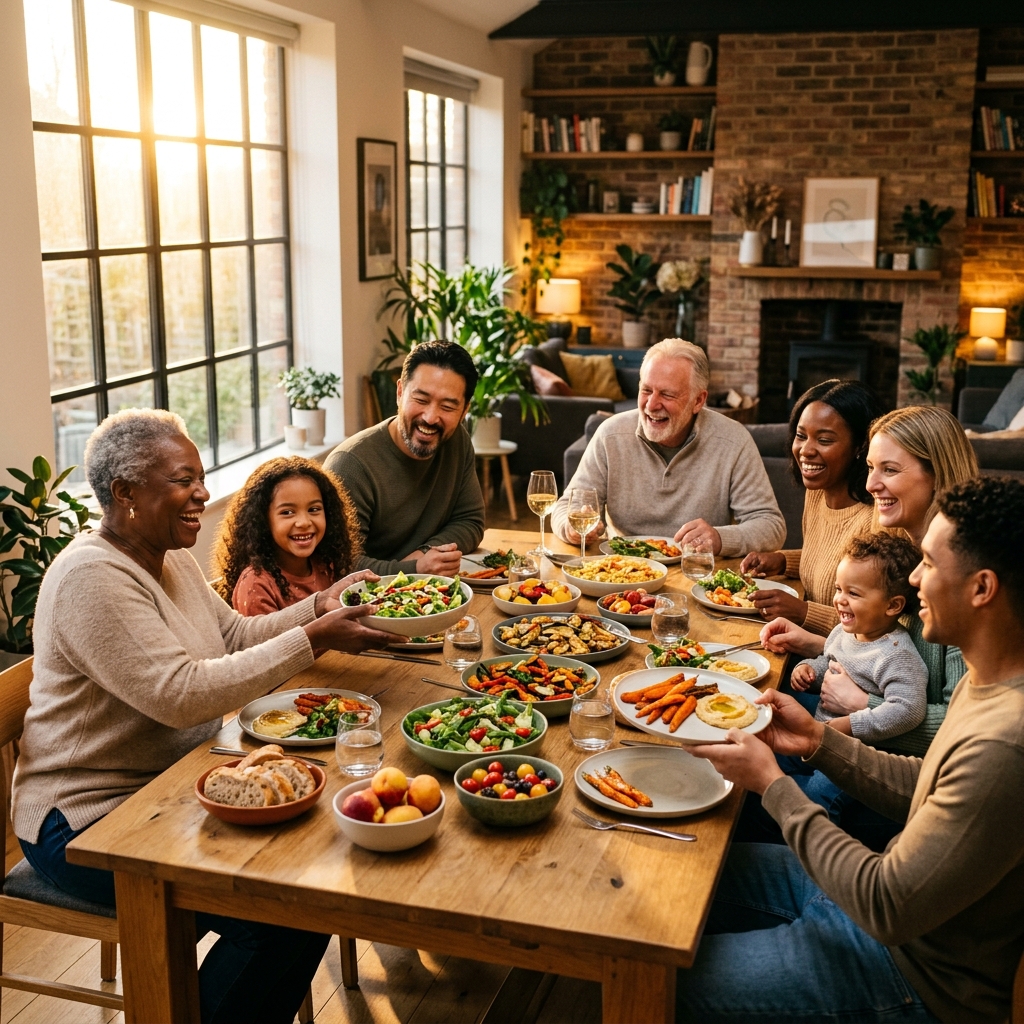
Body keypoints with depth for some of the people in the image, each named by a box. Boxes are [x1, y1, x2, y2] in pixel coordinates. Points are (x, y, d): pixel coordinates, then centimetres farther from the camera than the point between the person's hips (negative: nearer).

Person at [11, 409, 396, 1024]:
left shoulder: (170, 559, 9)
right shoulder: (92, 578, -23)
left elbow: (238, 637, 11)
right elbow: (182, 694, -31)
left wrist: (320, 605, -5)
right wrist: (313, 640, -29)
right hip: (89, 824, -9)